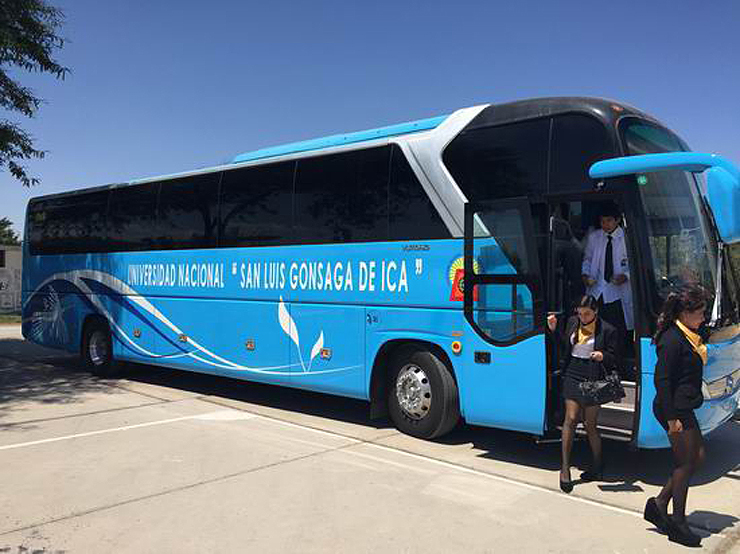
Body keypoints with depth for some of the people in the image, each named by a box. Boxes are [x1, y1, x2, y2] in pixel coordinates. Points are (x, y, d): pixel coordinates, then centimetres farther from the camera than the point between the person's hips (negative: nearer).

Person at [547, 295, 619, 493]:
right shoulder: (572, 322, 6)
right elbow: (564, 346, 16)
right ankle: (565, 467, 0)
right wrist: (554, 329, 4)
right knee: (570, 419, -5)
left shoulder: (607, 330, -6)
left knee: (590, 425, 6)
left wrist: (603, 356, -23)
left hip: (592, 380, -3)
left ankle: (597, 465, 28)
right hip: (573, 376, 3)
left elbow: (614, 359, -2)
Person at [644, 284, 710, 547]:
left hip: (684, 408, 10)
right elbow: (662, 380, -22)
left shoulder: (687, 337, 11)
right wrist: (672, 418, -22)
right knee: (686, 463, 1)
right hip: (675, 410, -10)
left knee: (697, 455, 15)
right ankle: (678, 523, 15)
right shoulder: (672, 339, -19)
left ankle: (659, 504, 22)